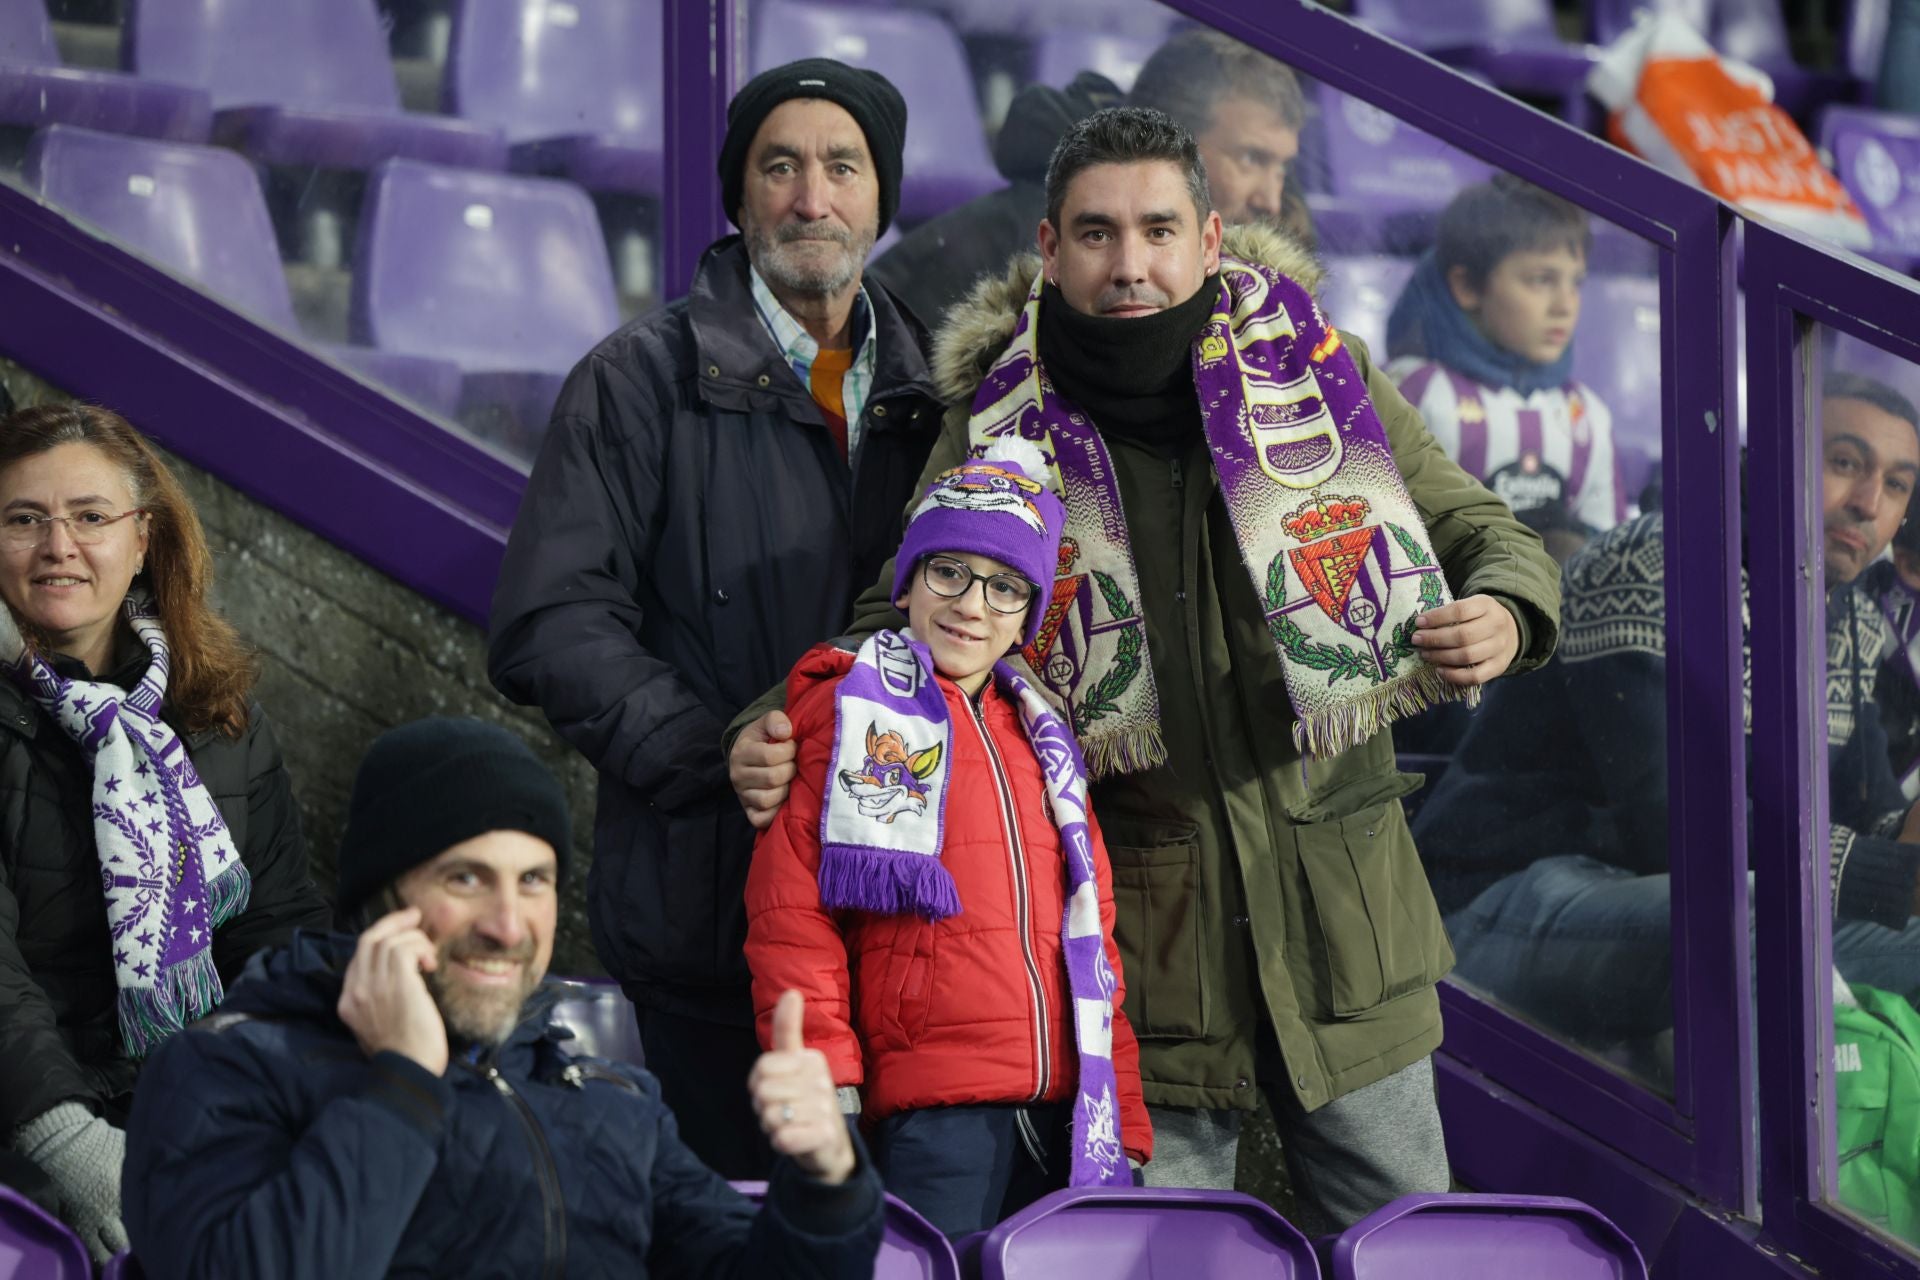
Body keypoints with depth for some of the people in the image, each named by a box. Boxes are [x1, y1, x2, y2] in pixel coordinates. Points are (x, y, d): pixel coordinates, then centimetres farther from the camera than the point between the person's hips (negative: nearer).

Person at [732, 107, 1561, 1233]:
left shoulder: (1319, 375, 1)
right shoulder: (1000, 427, 0)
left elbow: (1487, 535, 9)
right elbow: (900, 628, 7)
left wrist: (1503, 617, -15)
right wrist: (778, 732, -13)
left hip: (1345, 925, 1)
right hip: (1141, 951, -1)